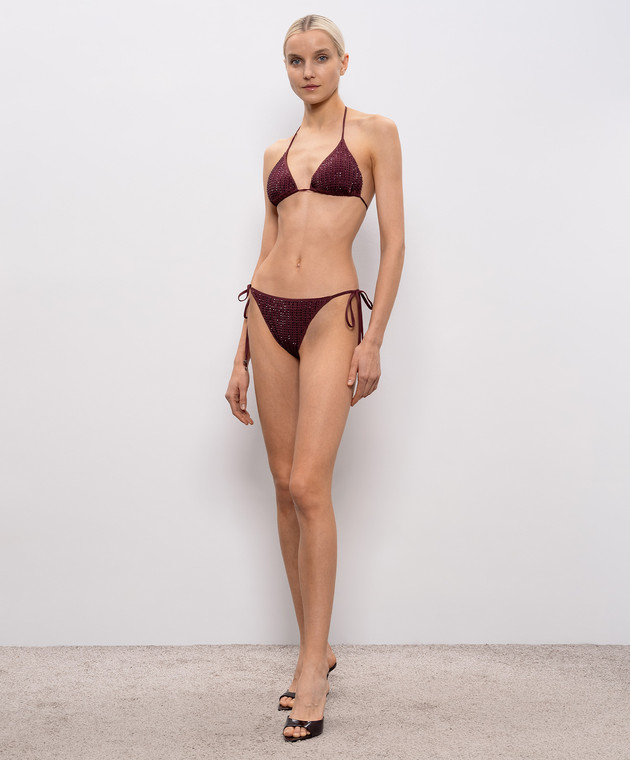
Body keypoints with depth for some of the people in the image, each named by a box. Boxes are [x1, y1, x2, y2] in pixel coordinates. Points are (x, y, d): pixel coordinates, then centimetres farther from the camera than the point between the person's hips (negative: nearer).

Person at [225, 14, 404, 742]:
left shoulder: (374, 133, 3)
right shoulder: (277, 153, 16)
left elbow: (393, 238, -2)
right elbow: (267, 249, 15)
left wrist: (374, 339, -10)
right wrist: (241, 357, 11)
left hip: (332, 313, -5)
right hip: (267, 312, 5)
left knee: (308, 487, -13)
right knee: (286, 489, 5)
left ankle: (313, 667, -4)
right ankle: (314, 648, 17)